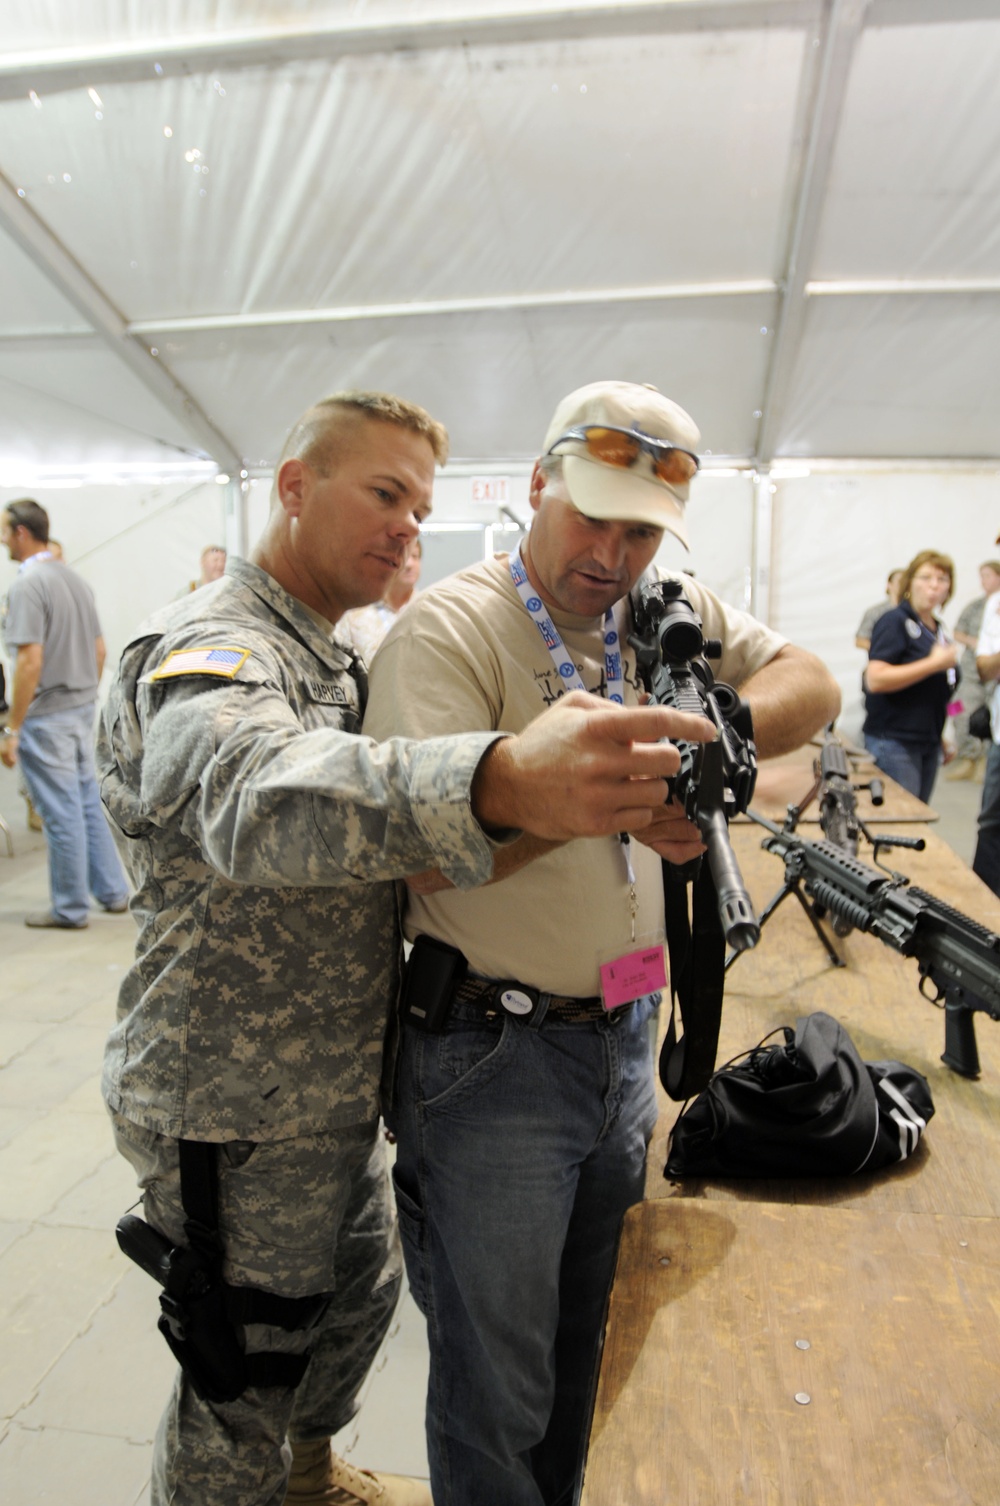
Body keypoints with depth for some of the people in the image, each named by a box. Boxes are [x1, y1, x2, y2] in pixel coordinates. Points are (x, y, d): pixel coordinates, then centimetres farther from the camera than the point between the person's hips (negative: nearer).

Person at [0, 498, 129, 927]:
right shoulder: (75, 579, 10)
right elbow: (99, 650, 14)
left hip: (47, 716, -8)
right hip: (82, 709, 8)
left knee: (61, 814, 1)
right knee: (88, 803, 16)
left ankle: (70, 909, 12)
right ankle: (111, 892, 24)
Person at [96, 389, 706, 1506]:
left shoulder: (324, 655, 10)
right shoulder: (210, 650, -23)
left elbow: (372, 796, 18)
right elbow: (256, 793, -46)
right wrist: (500, 783, -64)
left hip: (331, 1090, 10)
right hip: (236, 1117, -9)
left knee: (358, 1286, 27)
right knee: (243, 1389, 11)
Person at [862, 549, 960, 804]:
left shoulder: (937, 629, 15)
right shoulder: (894, 621, -9)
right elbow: (875, 680, -23)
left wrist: (943, 735, 21)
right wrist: (935, 663, -20)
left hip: (928, 742, 8)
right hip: (893, 742, -8)